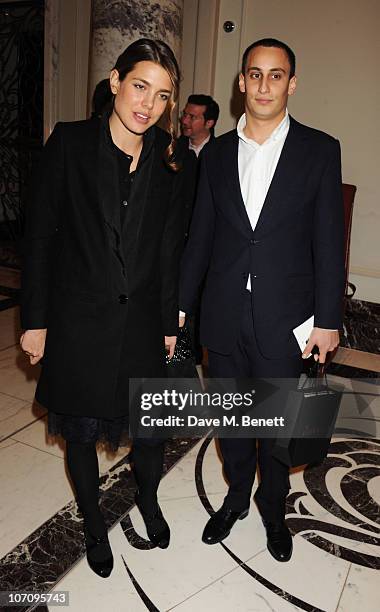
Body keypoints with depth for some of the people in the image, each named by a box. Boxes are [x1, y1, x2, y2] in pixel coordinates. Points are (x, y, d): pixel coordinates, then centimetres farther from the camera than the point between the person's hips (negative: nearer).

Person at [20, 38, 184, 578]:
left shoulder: (169, 159, 0)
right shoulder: (70, 143, -8)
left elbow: (170, 246, 4)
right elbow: (39, 235, -7)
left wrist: (170, 321, 6)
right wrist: (35, 321, -6)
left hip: (141, 321, 2)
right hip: (79, 321, -1)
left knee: (151, 425, 13)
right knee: (81, 432, 16)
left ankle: (148, 498, 48)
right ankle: (93, 522, 44)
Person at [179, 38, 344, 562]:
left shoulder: (319, 150, -2)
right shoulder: (216, 153, 6)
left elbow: (328, 241, -3)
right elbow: (200, 236, 8)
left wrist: (328, 319, -5)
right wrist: (181, 303, 8)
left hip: (283, 317, -2)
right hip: (224, 316, 3)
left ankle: (273, 507, 40)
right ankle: (236, 496, 42)